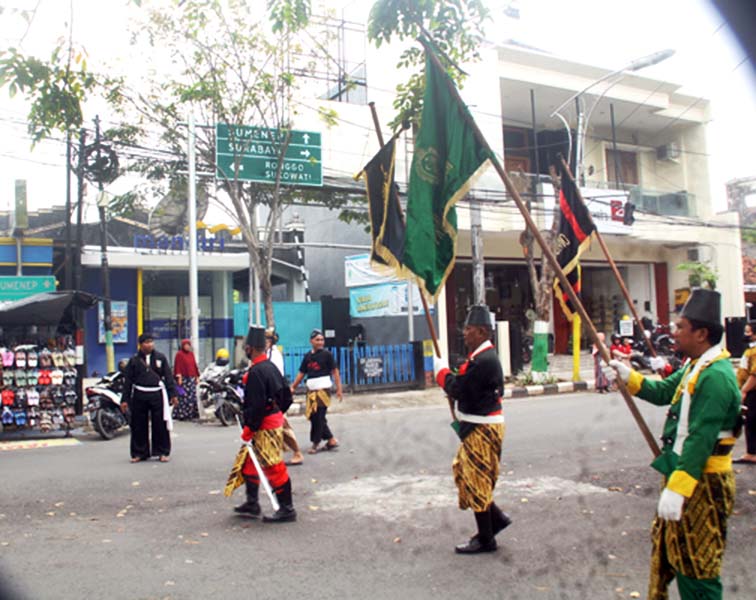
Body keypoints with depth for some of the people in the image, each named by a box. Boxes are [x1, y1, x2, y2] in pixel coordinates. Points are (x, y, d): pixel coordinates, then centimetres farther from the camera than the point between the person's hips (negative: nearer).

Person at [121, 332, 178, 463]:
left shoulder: (161, 358, 5)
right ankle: (139, 453, 18)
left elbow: (168, 377, 7)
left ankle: (163, 452, 11)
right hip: (139, 396, 1)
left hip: (157, 394, 0)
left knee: (160, 424, 1)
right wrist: (125, 399, 2)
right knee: (139, 425, 6)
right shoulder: (134, 360, 5)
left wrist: (173, 394, 2)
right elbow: (127, 381, 5)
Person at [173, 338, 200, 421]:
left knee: (192, 397, 5)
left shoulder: (191, 354, 15)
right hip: (183, 379, -6)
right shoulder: (179, 354, -3)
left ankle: (192, 414, 11)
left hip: (192, 378, 6)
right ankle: (182, 415, -5)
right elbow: (177, 367, -9)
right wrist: (179, 377, -16)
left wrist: (197, 376, 15)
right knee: (183, 397, -9)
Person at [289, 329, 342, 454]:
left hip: (323, 389, -6)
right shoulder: (307, 356, 9)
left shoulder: (326, 354, -5)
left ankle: (316, 443, 8)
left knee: (318, 417, -4)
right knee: (313, 416, 6)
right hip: (311, 390, 6)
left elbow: (335, 371, -5)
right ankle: (331, 440, 17)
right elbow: (301, 373, 12)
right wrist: (293, 387, 4)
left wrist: (339, 389, -9)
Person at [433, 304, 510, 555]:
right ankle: (496, 518, 25)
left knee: (476, 480, -1)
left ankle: (485, 539, 11)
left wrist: (442, 370, -8)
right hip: (477, 427, 11)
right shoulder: (482, 356, 12)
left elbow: (457, 389, -22)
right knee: (462, 471, 18)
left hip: (483, 430, -11)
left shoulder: (484, 360, -23)